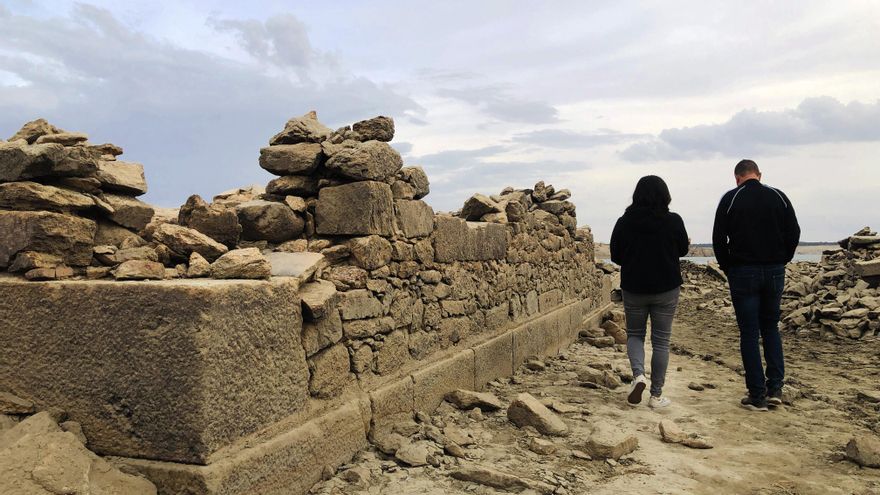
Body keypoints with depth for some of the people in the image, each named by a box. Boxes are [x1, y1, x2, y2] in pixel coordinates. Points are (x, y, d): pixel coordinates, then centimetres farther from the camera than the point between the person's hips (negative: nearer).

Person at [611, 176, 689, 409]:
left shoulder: (624, 222, -8)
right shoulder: (673, 221, -10)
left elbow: (616, 256, 1)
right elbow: (683, 250, 5)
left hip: (633, 288, 1)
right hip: (666, 289, 0)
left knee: (634, 334, 17)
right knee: (661, 340, 9)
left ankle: (638, 374, -8)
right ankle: (656, 396, 13)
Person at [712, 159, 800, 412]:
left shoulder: (730, 199, -4)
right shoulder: (779, 197, 4)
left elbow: (718, 239, -5)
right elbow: (794, 233, 4)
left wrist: (727, 267, 6)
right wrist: (781, 261, 13)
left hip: (743, 272, -3)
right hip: (775, 272, 3)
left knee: (749, 333, 2)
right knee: (771, 327, 16)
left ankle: (757, 395, 3)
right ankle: (775, 388, 10)